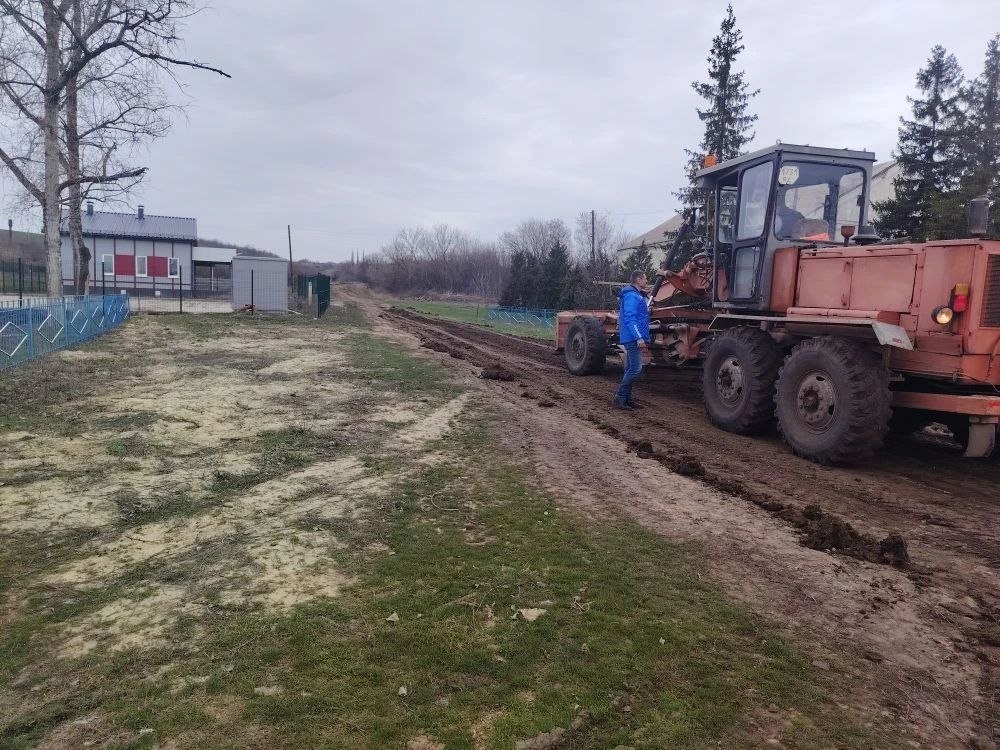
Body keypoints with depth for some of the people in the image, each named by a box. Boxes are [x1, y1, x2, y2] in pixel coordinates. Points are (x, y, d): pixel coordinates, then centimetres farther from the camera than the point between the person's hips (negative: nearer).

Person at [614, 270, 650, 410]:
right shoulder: (631, 296, -14)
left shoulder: (637, 295, 19)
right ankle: (620, 397, -9)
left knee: (631, 369, 13)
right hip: (633, 338, -11)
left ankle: (627, 398, 18)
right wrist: (639, 337, -25)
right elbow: (629, 318, -22)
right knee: (636, 368, -13)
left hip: (633, 339, 11)